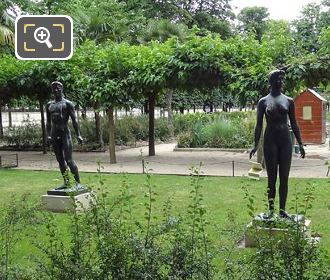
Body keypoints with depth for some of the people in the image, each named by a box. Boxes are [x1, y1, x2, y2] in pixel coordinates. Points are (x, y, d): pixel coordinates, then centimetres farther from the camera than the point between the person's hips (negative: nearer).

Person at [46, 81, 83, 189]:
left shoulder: (67, 103, 0)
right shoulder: (49, 105, 14)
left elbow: (74, 120, -4)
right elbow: (48, 122, 17)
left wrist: (78, 135, -11)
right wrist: (48, 135, 7)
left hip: (65, 134, -6)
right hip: (54, 135, 6)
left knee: (69, 160, -11)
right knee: (60, 160, 9)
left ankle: (78, 182, -6)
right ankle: (66, 182, 16)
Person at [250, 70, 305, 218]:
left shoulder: (289, 101, 8)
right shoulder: (263, 102, 3)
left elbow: (293, 124, 12)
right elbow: (259, 124, 1)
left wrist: (300, 144, 8)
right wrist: (256, 145, -6)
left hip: (285, 140, 2)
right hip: (270, 140, -2)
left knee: (284, 178, 3)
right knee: (272, 177, 1)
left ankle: (282, 210, 10)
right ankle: (271, 209, 9)